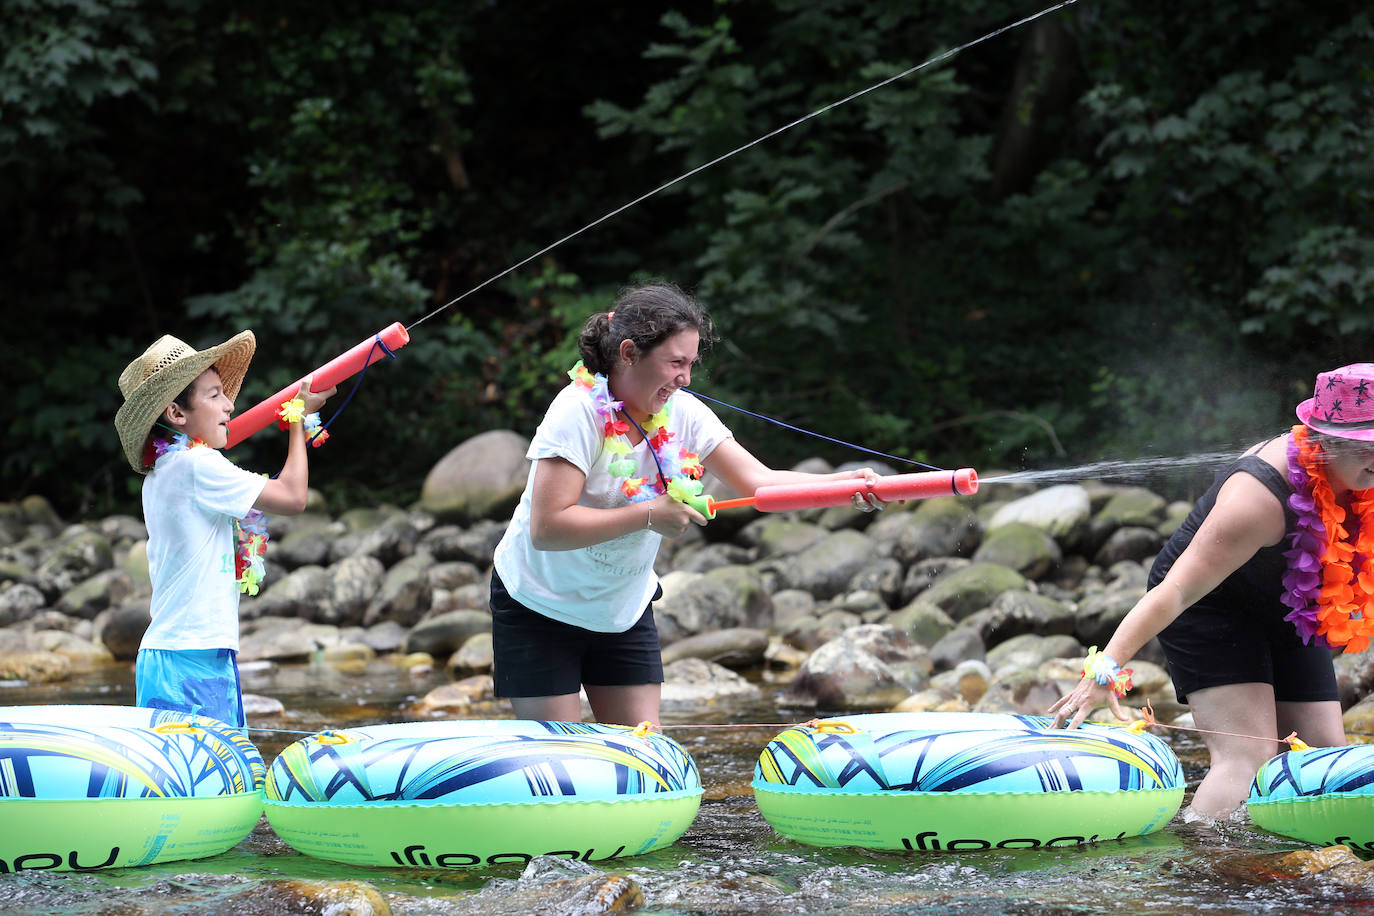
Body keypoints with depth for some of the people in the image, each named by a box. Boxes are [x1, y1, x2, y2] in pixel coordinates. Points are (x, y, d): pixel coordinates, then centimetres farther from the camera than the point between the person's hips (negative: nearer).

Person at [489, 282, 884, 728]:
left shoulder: (683, 414, -7)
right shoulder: (579, 412, -25)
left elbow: (758, 481, -13)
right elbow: (546, 528, -32)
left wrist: (845, 484, -28)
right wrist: (648, 515, -31)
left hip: (625, 608, 6)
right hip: (541, 607, -6)